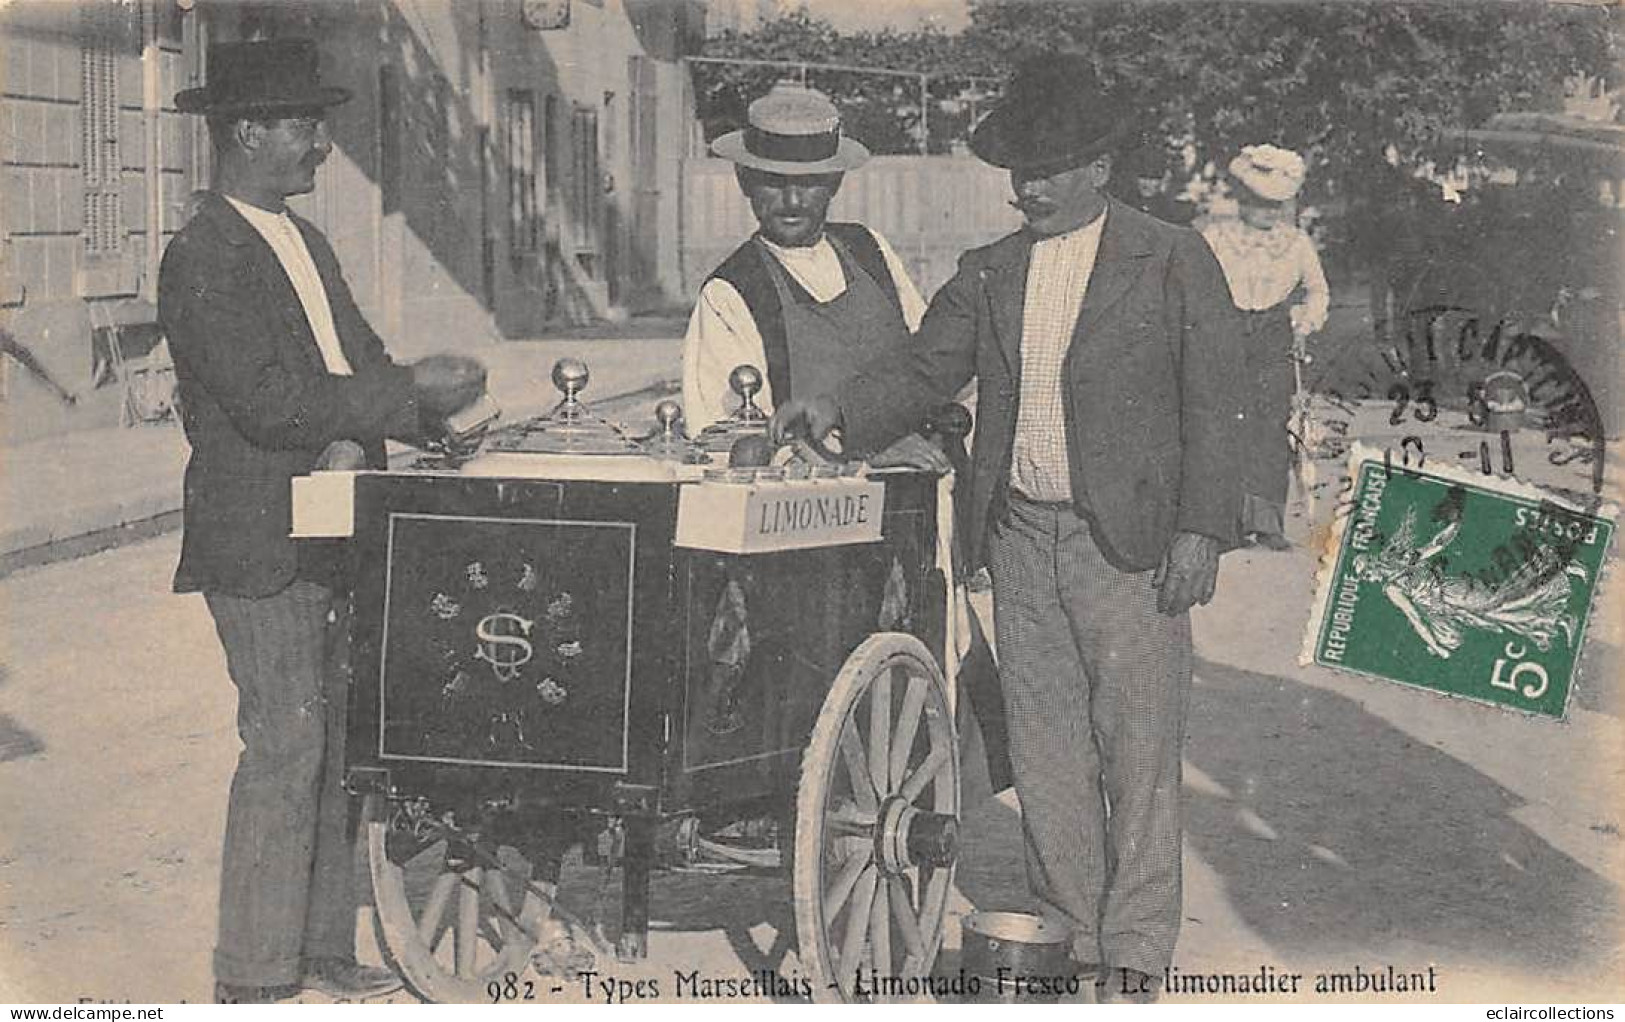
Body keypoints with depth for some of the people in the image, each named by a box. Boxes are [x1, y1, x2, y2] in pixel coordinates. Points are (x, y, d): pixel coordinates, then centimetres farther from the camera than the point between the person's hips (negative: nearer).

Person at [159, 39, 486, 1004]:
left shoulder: (307, 241, 16)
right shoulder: (204, 259, -13)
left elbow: (361, 362, 18)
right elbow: (266, 401, -22)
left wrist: (428, 384, -4)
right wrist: (411, 394, -20)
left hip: (336, 543, 9)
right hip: (263, 550, -9)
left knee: (340, 745, 12)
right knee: (284, 750, -6)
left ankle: (324, 949, 24)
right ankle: (253, 977, 5)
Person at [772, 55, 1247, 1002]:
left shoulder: (1174, 260, 0)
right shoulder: (989, 274, 12)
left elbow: (1211, 400, -3)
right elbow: (923, 370, 8)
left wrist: (1200, 529, -10)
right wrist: (838, 409, -10)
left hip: (1127, 540, -5)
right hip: (1021, 538, 5)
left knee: (1138, 751, -2)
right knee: (1046, 748, 10)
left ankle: (1134, 960, 7)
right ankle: (1074, 935, 22)